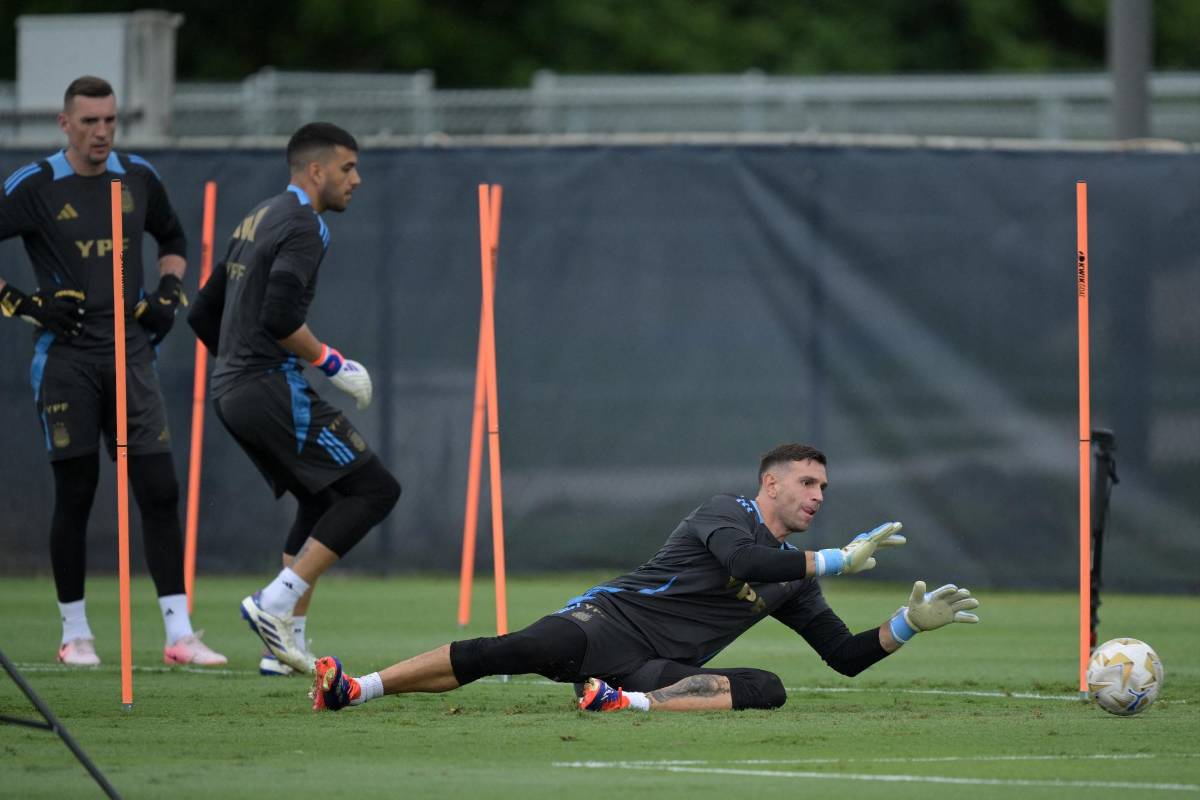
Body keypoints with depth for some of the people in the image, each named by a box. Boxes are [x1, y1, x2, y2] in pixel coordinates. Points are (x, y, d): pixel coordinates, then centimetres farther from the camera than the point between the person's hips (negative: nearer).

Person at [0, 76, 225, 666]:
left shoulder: (138, 179, 9)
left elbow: (172, 239, 26)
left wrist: (168, 293, 9)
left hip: (131, 352, 3)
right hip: (66, 356, -3)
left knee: (160, 491, -5)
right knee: (74, 495, 0)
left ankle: (179, 634, -5)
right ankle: (75, 633, 12)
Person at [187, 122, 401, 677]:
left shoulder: (256, 221, 19)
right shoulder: (303, 225, -10)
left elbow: (202, 314, 23)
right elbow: (280, 319, -23)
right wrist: (332, 365, -11)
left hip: (229, 390, 10)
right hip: (271, 388, -10)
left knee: (321, 501, 21)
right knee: (374, 489, -8)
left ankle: (286, 644, 16)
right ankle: (276, 604, -15)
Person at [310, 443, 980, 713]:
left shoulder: (793, 580, 21)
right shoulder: (728, 513, 2)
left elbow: (846, 656, 22)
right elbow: (742, 560, -21)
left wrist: (912, 623, 9)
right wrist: (836, 561, -17)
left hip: (661, 667, 5)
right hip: (611, 620, -5)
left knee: (768, 689, -23)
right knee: (530, 648, -34)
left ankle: (631, 702, -39)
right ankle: (353, 689, -39)